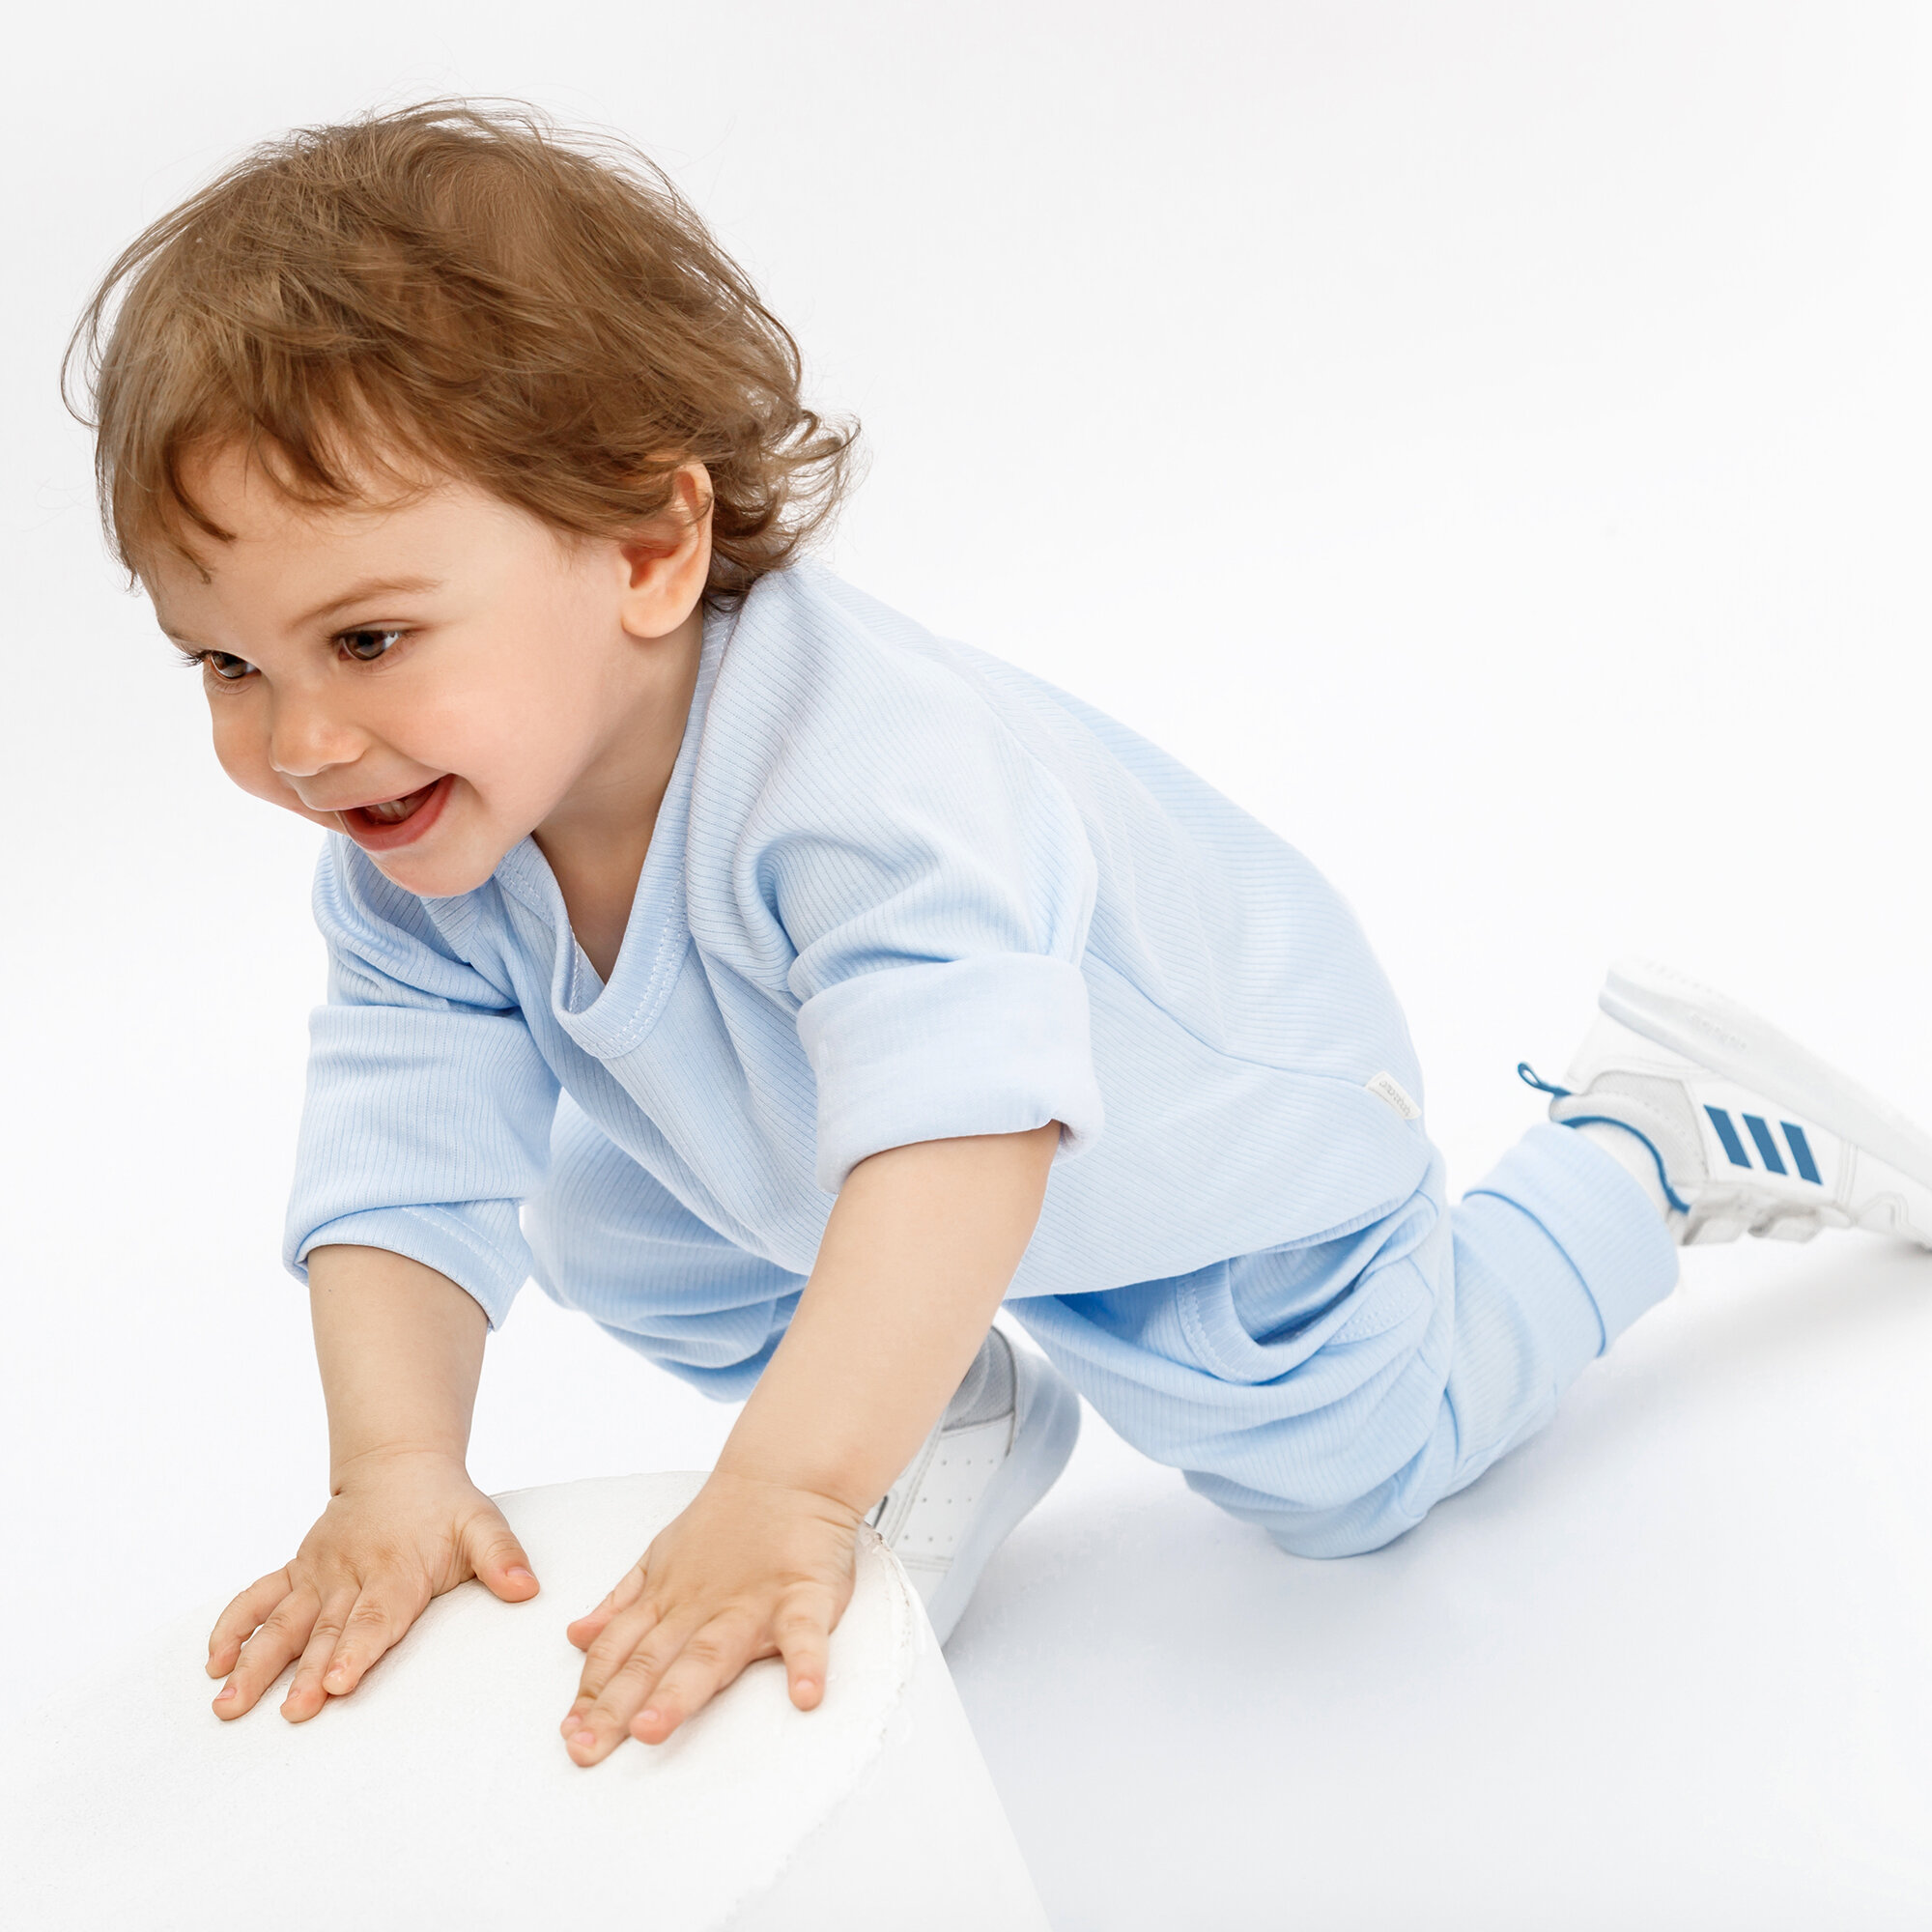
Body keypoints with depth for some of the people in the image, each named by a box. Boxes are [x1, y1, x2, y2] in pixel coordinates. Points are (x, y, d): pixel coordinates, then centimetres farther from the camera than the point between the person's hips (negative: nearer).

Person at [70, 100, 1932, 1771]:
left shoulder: (866, 767, -49)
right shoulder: (410, 868, -24)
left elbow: (960, 1140, -59)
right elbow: (406, 1167, -26)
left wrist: (782, 1500, -67)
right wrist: (396, 1468, -43)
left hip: (1212, 1130, -6)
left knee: (1349, 1463, 12)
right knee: (603, 1231, -3)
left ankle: (1644, 1140, 31)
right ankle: (963, 1416, 17)